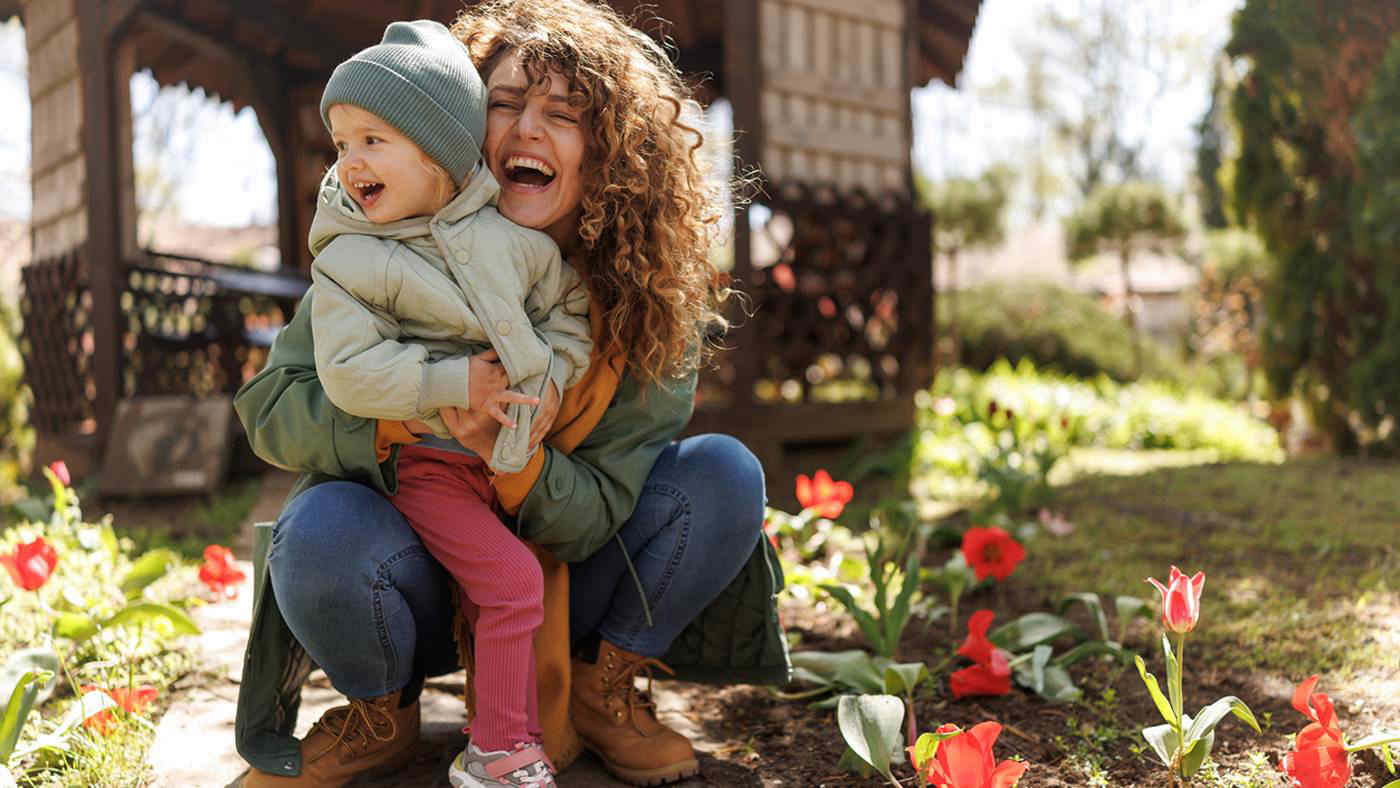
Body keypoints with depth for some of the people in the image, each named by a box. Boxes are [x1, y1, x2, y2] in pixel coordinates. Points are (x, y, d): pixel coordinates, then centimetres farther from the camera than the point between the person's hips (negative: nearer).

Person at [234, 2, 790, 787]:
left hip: (558, 589, 1)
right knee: (322, 532, -34)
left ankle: (602, 687, 3)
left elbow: (598, 515, -14)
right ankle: (381, 714, 0)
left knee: (725, 475, -19)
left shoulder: (654, 304, -13)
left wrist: (503, 452, -36)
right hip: (421, 593, -1)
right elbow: (270, 406, -13)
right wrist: (397, 418, -33)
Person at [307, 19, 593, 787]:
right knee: (510, 580, -16)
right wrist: (456, 383, -25)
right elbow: (347, 372, -19)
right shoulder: (347, 260, -11)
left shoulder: (513, 235, -2)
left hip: (520, 454, 5)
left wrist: (546, 378, -11)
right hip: (428, 462, -5)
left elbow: (570, 310, 7)